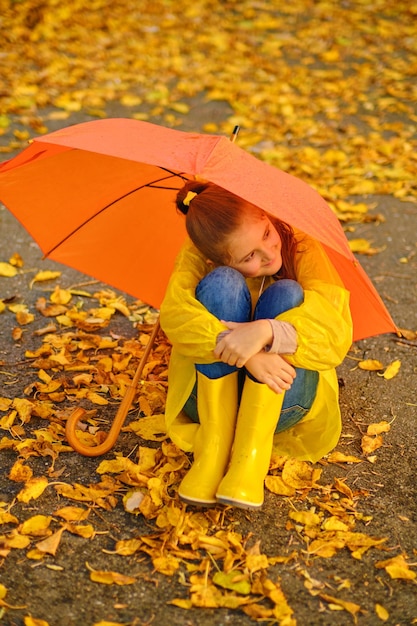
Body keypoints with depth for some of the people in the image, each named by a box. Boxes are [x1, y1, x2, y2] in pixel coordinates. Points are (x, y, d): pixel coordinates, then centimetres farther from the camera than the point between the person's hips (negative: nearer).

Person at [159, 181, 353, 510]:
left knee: (286, 294, -24)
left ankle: (250, 454, -31)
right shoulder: (198, 258, -7)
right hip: (212, 397, 0)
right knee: (222, 284, -23)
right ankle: (214, 447, -27)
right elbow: (174, 315, -27)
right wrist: (245, 354, -40)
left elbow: (337, 336, -23)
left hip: (280, 404, 0)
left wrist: (266, 331, -40)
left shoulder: (302, 250, -9)